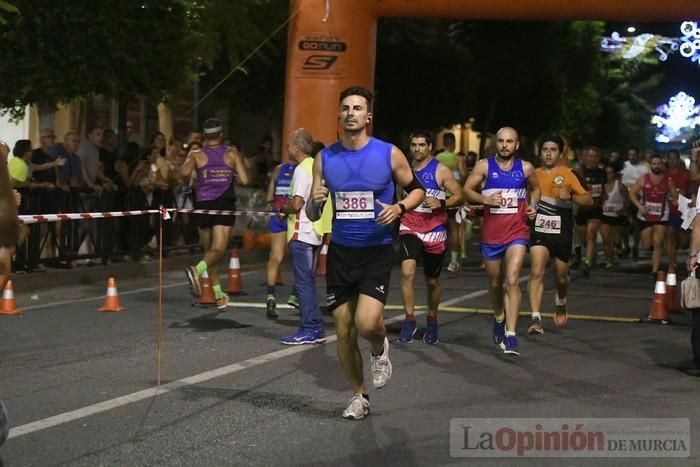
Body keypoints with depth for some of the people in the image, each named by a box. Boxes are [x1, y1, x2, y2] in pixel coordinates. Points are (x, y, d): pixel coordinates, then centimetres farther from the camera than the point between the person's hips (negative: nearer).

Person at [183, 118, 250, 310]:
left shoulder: (196, 154, 2)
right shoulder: (232, 154, 2)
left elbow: (185, 172, -16)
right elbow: (244, 180, -4)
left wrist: (188, 183, 6)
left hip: (203, 205, 2)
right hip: (224, 205, -2)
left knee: (209, 250, 15)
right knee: (218, 250, -8)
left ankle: (219, 295, 18)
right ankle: (197, 270, -38)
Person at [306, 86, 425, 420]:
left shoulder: (389, 154, -6)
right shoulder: (324, 159, 1)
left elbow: (417, 189, 7)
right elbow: (312, 216, 6)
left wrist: (399, 208, -13)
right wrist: (315, 202, -18)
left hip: (376, 252, -3)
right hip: (340, 252, 3)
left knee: (367, 323, -21)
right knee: (344, 332, 5)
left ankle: (380, 348, 15)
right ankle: (359, 396, 25)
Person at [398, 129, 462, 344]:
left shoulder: (441, 170, -4)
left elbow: (459, 196, -5)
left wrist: (440, 203, -20)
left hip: (434, 231, -1)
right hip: (409, 228, 1)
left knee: (432, 281, 12)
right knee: (407, 272, -22)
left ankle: (432, 322, 32)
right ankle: (409, 320, -15)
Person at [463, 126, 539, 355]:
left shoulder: (525, 168, 4)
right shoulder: (484, 166, 0)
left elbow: (535, 188, 20)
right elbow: (467, 190, 1)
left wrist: (533, 205, 1)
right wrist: (484, 199, -16)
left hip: (517, 232, -1)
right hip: (491, 234, 1)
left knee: (512, 281, -17)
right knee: (495, 283, 16)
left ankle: (510, 336, -19)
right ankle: (499, 318, 46)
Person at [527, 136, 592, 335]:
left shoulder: (567, 174, -5)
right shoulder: (534, 174, 5)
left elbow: (589, 199, -11)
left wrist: (570, 196, -27)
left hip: (562, 232, -1)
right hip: (539, 231, 1)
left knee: (561, 276, 14)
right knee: (536, 272, -18)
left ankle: (560, 302, 47)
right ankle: (536, 318, -20)